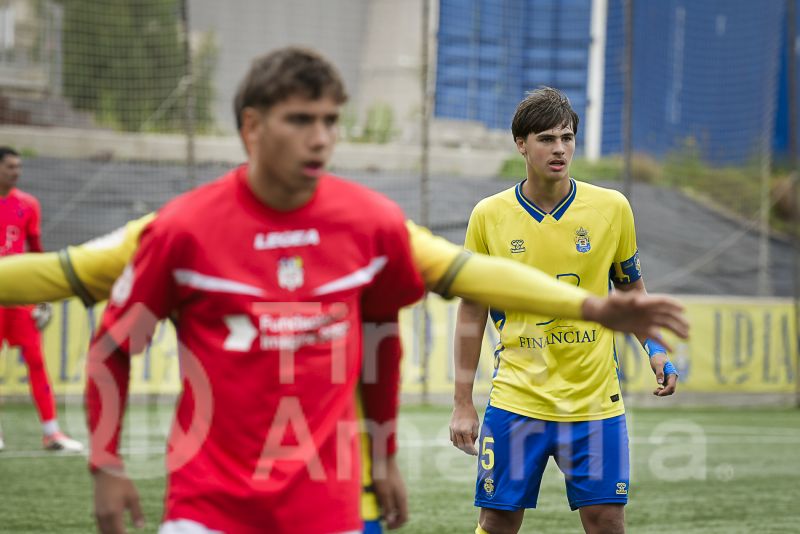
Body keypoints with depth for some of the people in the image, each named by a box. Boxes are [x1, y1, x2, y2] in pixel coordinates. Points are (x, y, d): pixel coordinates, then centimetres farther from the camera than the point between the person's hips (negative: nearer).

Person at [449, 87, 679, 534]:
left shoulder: (612, 207, -1)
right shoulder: (489, 216, -1)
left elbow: (630, 287, 14)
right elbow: (472, 312, 6)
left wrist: (656, 349, -2)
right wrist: (463, 403, 4)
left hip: (595, 399, 0)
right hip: (516, 400, 0)